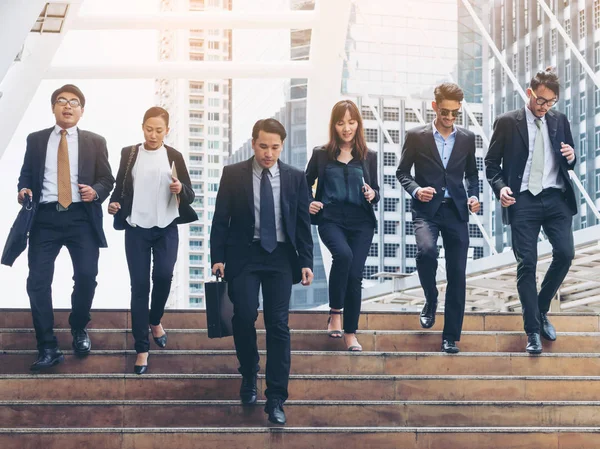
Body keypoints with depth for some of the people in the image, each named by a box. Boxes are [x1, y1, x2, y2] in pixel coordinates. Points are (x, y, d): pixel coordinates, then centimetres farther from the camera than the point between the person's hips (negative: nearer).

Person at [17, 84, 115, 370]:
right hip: (45, 217, 0)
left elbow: (107, 179, 9)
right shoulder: (36, 140, 13)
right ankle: (48, 348, 0)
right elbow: (26, 174, 14)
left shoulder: (95, 142, 11)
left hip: (81, 217, 0)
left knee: (87, 277, -4)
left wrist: (96, 191, -12)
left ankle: (79, 330, 25)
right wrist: (24, 190, -7)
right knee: (38, 281, -7)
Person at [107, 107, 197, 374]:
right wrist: (114, 203, -12)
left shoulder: (174, 156, 2)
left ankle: (155, 320, 22)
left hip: (166, 229, 0)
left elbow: (190, 196, 2)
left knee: (163, 276, -10)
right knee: (139, 286, -2)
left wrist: (180, 189, -20)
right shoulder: (129, 153, 2)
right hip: (136, 229, 0)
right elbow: (120, 187, 9)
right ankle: (141, 348, 3)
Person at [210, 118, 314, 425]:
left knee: (278, 325, -3)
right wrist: (218, 258, -5)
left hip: (280, 256, 1)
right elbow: (221, 219, 2)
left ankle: (276, 400, 1)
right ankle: (249, 376, 14)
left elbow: (303, 222, 7)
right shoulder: (233, 175, 1)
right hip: (244, 254, -1)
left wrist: (306, 262, 1)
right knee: (245, 315, -14)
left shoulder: (295, 177, 4)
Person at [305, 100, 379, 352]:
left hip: (361, 221, 2)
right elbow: (306, 183, 19)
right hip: (331, 219, -2)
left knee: (355, 275, -4)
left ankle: (351, 333, 9)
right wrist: (309, 203, 1)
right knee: (343, 254, -30)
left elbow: (375, 191, 15)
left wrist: (372, 195, -7)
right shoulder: (321, 154, 7)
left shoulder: (368, 157, 10)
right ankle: (335, 312, -13)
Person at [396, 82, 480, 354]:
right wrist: (415, 190, -14)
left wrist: (474, 195, -2)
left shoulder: (467, 138, 9)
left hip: (456, 210, 2)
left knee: (457, 275, -1)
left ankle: (450, 338, 8)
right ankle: (430, 300, -1)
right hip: (427, 209, -2)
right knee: (426, 250, -31)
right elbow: (402, 172, 5)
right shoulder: (416, 136, 1)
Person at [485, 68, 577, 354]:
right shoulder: (507, 122, 1)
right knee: (526, 263, -4)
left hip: (556, 198, 3)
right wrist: (501, 187, -13)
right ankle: (533, 330, 3)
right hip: (523, 201, -3)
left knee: (565, 254, -9)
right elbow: (492, 163, 5)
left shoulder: (560, 121, 12)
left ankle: (541, 310, 15)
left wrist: (570, 157, -4)